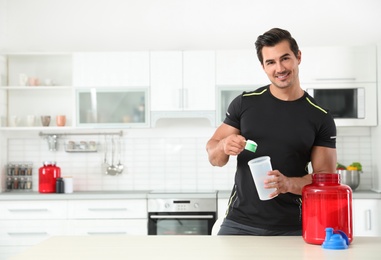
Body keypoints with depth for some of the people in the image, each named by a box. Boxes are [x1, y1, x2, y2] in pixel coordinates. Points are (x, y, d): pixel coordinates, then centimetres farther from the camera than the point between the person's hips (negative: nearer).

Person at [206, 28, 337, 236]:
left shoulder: (320, 117, 0)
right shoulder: (245, 103, 2)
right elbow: (214, 158, 6)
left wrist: (289, 183, -21)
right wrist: (224, 147, -17)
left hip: (292, 228, 0)